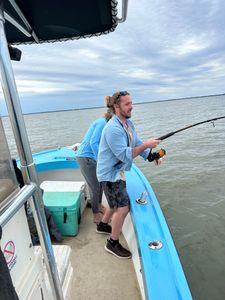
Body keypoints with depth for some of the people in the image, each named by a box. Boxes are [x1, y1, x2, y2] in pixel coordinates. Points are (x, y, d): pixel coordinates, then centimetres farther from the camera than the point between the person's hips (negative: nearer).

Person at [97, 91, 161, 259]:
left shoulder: (129, 124, 6)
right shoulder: (113, 129, -25)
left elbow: (137, 143, 8)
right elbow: (125, 155, -29)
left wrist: (150, 156, -5)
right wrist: (146, 145, -27)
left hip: (118, 171, 10)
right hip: (109, 174, -10)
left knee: (117, 203, 24)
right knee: (123, 207, -9)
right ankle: (113, 244, 13)